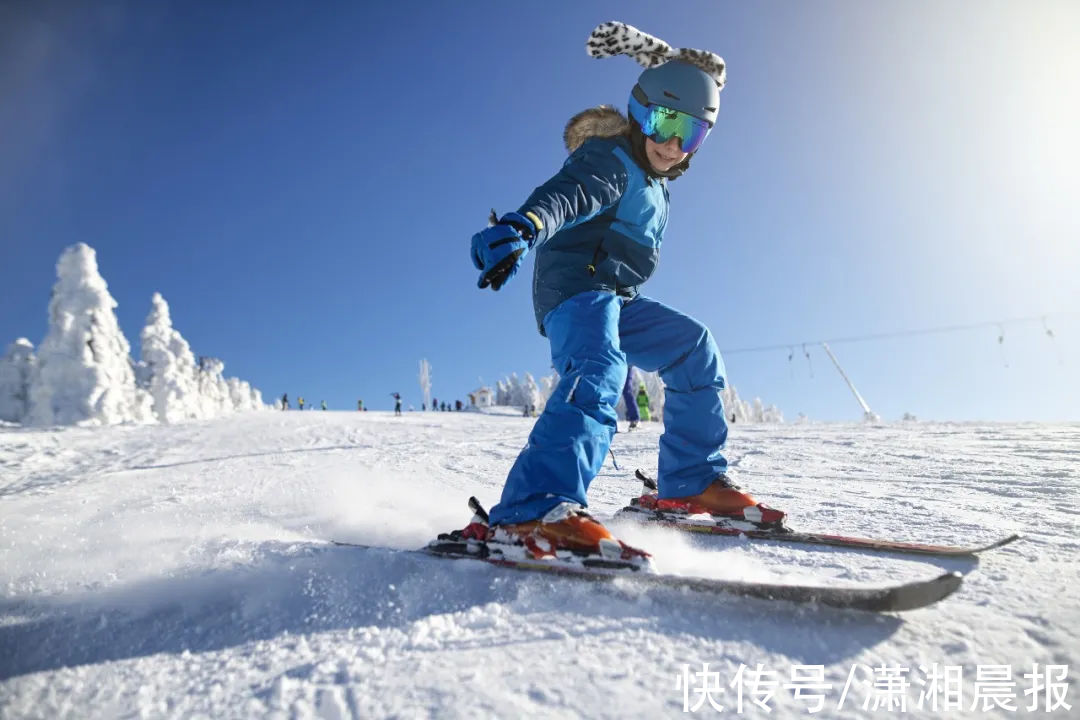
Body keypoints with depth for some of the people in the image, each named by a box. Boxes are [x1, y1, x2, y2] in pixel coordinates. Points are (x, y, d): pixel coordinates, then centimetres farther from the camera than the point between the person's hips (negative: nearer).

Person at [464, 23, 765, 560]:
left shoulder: (653, 182, 21)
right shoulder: (611, 160, -11)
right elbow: (569, 192, -29)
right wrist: (521, 227, -44)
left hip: (614, 299, 10)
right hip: (576, 285, -9)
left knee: (694, 349, 13)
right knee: (598, 370, -34)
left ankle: (690, 482, 13)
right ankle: (532, 512, -49)